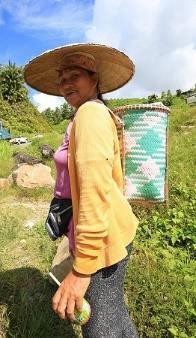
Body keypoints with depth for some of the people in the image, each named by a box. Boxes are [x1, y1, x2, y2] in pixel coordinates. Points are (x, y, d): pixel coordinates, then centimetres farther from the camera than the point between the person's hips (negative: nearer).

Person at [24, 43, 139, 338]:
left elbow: (96, 189, -28)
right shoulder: (102, 116, 13)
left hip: (101, 238, -9)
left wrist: (82, 267, -26)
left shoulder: (90, 111, -17)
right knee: (113, 311, 26)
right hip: (112, 230, 9)